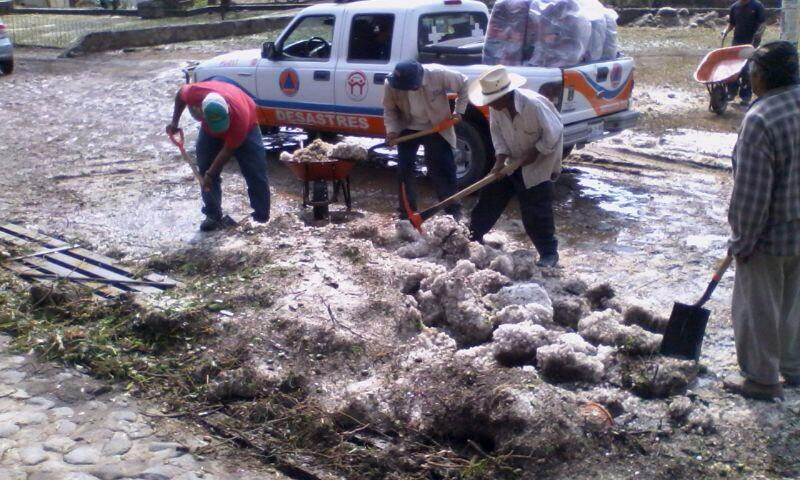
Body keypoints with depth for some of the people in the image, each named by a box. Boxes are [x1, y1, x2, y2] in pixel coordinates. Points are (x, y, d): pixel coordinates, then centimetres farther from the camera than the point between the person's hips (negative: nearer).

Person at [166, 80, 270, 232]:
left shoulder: (240, 116, -43)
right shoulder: (196, 93, -37)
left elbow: (228, 150, -30)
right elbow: (180, 94, -10)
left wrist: (210, 174, -25)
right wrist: (174, 123, -8)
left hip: (246, 129, -3)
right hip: (209, 131, 4)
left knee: (256, 174, -9)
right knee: (204, 170, -2)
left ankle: (262, 219, -3)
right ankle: (213, 216, 7)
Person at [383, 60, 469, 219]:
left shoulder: (438, 74, -27)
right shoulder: (391, 84, -21)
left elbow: (464, 85, -11)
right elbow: (389, 109, -5)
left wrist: (459, 111, -11)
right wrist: (391, 130, -19)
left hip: (437, 129, -2)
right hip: (408, 129, 2)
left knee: (443, 171, 1)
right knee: (404, 171, 2)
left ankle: (453, 212, 13)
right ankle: (406, 212, 15)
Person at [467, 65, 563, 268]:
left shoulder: (533, 104, -33)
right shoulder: (496, 107, -14)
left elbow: (554, 133, -25)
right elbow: (497, 132, -1)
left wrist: (534, 153, -21)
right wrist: (500, 159, -12)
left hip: (539, 164, -6)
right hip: (512, 161, 6)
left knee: (536, 211, -5)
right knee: (490, 196, 9)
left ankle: (549, 253, 9)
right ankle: (473, 236, 24)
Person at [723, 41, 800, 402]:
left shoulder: (760, 120, -25)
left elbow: (752, 193, -23)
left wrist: (742, 241, -13)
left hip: (770, 237, -8)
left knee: (758, 310, 9)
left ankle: (761, 379, 21)